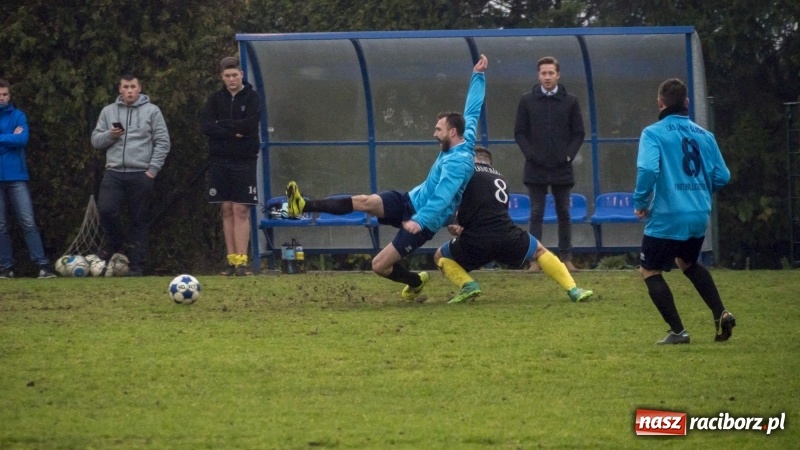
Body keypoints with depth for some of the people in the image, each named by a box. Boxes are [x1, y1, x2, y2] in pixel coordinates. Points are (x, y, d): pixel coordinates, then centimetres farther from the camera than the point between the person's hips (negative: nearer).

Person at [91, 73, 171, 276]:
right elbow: (95, 140, 13)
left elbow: (162, 143, 1)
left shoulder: (152, 111, 3)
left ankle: (137, 264, 5)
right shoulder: (109, 111, 12)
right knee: (106, 209, -14)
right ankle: (114, 242, 14)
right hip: (114, 172, 2)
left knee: (139, 220, 0)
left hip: (141, 174, -2)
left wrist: (153, 169, -7)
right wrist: (110, 135, -8)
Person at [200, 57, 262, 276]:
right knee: (227, 211, 3)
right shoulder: (215, 99, 8)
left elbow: (250, 124, -13)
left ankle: (241, 261, -9)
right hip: (220, 160, 3)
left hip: (244, 161, -3)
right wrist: (234, 132, -13)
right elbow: (206, 125, -5)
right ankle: (232, 260, 5)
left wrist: (222, 125, -8)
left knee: (241, 211, -6)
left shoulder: (252, 98, 1)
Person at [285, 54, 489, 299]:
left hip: (422, 221, -9)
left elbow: (442, 196, -36)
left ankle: (416, 281, 19)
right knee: (365, 202, -16)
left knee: (379, 265, -10)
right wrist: (478, 75, 24)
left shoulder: (458, 162, -25)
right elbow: (472, 111, 17)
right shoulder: (465, 141, 4)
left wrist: (420, 221, -46)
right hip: (410, 201, 9)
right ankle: (304, 206, -21)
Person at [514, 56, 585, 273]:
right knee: (536, 214, -1)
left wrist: (569, 155, -7)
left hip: (562, 168, 1)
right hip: (536, 169, -1)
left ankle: (566, 258, 11)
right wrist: (530, 154, -8)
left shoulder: (570, 101, 4)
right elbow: (519, 132, 5)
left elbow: (578, 133, 6)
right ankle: (535, 259, -1)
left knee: (564, 214, 6)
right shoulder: (527, 101, 3)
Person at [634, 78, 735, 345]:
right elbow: (722, 176, 6)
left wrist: (640, 202, -8)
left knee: (650, 271, 11)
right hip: (699, 215, 6)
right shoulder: (703, 135, 6)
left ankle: (677, 331, 3)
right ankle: (720, 314, 15)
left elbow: (647, 169, -23)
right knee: (688, 263, 30)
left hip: (667, 216, -6)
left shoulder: (654, 133, -8)